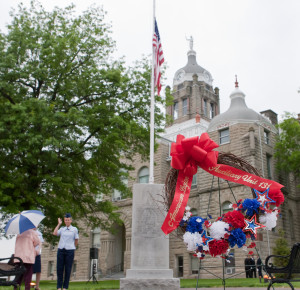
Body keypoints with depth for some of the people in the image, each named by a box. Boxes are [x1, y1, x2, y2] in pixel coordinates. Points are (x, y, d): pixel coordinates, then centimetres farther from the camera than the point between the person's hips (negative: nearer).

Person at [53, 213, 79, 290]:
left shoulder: (74, 229, 5)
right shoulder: (62, 229, 11)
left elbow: (76, 240, 11)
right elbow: (55, 233, -6)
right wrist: (59, 224, 1)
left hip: (69, 250, -2)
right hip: (61, 250, 2)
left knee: (68, 269, 1)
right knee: (59, 268, 1)